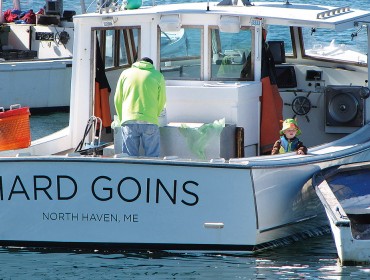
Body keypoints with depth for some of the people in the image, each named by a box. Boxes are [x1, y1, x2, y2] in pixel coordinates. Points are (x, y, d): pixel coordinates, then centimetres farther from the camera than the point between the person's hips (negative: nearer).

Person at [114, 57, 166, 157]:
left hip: (129, 122, 1)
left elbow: (117, 100, 15)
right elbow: (161, 101, 11)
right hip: (150, 122, -1)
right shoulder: (158, 76, 9)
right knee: (152, 157, 1)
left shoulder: (125, 73, 13)